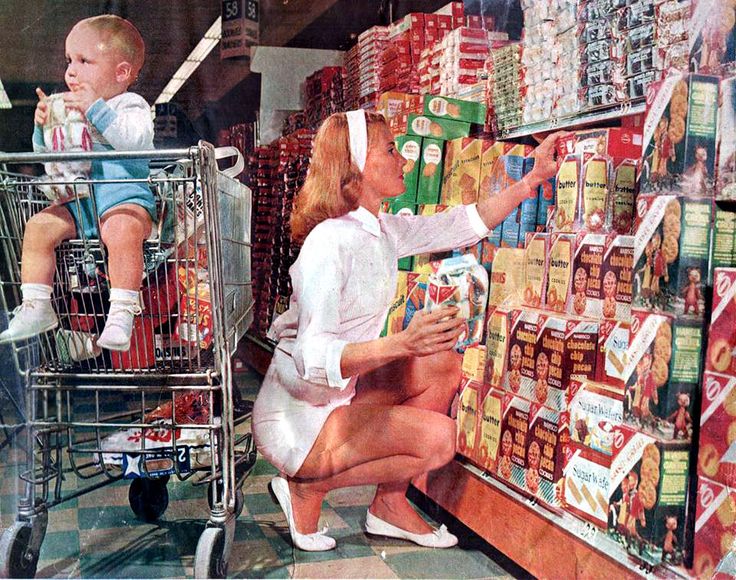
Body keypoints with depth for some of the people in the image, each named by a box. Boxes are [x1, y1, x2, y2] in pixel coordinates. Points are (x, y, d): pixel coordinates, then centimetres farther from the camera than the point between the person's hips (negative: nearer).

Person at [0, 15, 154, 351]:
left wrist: (96, 110, -26)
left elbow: (137, 139, -24)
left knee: (123, 231, -37)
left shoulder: (130, 105, -1)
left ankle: (122, 314, -34)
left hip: (124, 197, -7)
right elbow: (47, 153, 25)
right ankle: (36, 308, -7)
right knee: (38, 226, -12)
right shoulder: (68, 108, 20)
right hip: (77, 200, 7)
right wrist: (43, 127, 5)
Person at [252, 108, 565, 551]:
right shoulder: (330, 242, -24)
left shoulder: (383, 231, 3)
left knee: (443, 365, 1)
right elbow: (313, 358, -30)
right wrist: (401, 343, -42)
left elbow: (465, 225, 11)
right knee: (438, 437, -19)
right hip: (298, 417, -9)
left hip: (339, 395, 9)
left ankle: (391, 504, 8)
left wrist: (534, 178, 8)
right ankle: (309, 488, -1)